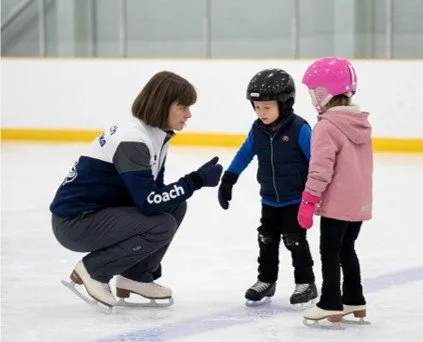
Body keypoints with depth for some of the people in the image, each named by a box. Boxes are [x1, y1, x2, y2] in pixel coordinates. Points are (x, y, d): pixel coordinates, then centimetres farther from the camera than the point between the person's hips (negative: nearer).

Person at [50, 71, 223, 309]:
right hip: (74, 223, -9)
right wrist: (196, 180, -25)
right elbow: (148, 203, -29)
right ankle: (93, 270, -6)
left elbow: (153, 193, 11)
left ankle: (135, 276, 9)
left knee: (175, 207, 2)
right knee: (162, 225, -22)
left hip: (100, 211, 10)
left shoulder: (155, 135, 5)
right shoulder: (131, 141, -24)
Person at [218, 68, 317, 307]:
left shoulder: (299, 129, -20)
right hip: (269, 200, 6)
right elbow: (244, 155, 9)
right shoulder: (258, 129, -3)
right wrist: (228, 180, 10)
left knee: (295, 239, -2)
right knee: (267, 239, 12)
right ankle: (266, 281, 25)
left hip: (295, 199, -6)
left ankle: (306, 284, 11)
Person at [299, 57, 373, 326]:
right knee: (347, 249, 19)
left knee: (330, 252, 2)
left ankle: (331, 304, 4)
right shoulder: (361, 122, 8)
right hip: (360, 202, 8)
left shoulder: (327, 127, -18)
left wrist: (308, 201, -16)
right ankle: (354, 300, 23)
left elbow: (321, 167, -21)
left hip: (336, 203, -8)